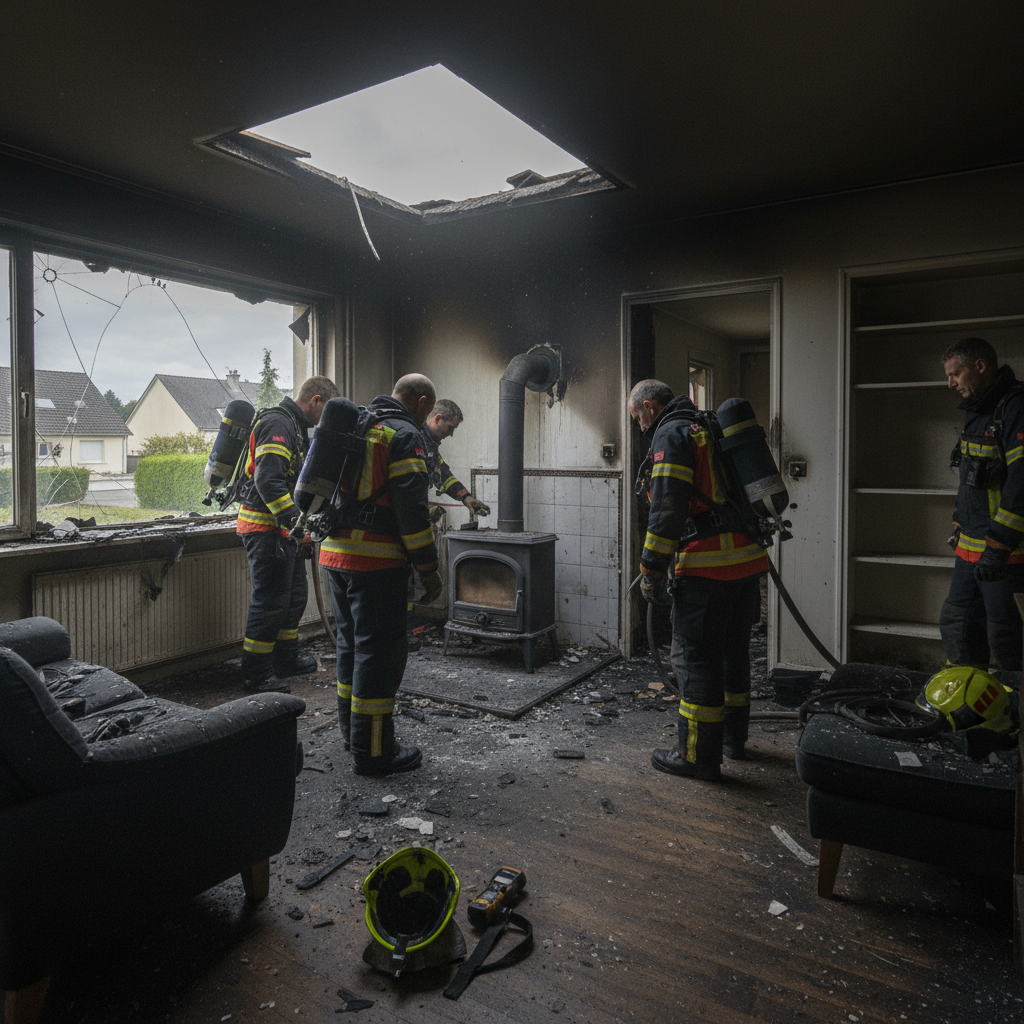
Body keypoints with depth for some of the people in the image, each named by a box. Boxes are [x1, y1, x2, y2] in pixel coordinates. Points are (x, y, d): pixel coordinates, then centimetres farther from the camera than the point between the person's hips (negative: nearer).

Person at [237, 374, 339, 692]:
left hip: (284, 528, 11)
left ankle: (286, 661, 31)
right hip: (267, 528, -11)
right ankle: (256, 675, 5)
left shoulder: (296, 427, 19)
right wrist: (295, 522, -28)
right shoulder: (277, 424, -16)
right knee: (269, 601, -5)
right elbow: (267, 480, -27)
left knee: (294, 597, 18)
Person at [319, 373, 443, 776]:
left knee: (352, 642, 20)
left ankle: (351, 728, 34)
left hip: (335, 552, 9)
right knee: (379, 650, -1)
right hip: (376, 561, -9)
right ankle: (372, 750, 7)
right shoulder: (405, 435, -9)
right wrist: (428, 569, -13)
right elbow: (411, 508, -17)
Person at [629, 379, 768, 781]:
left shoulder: (670, 434, -6)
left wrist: (651, 569, -14)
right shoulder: (708, 429, 22)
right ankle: (734, 737, 35)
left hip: (707, 567, -9)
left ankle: (698, 756, 8)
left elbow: (668, 508, -18)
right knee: (733, 651, 20)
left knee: (695, 657, 0)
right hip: (748, 559, 9)